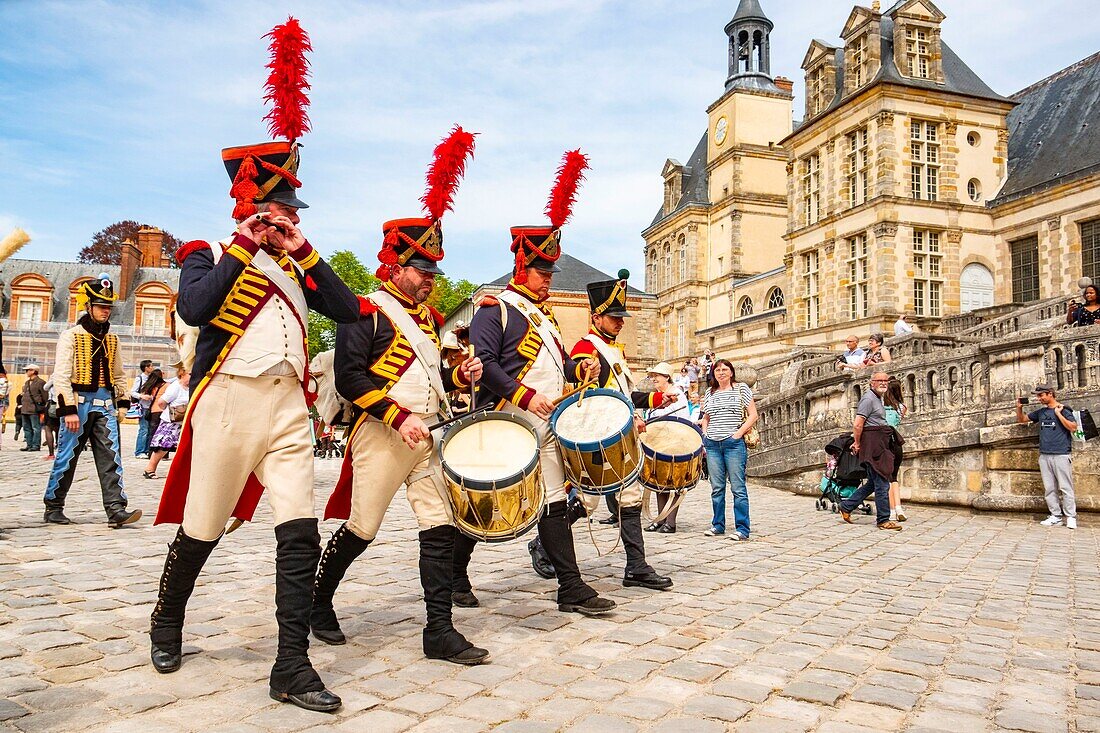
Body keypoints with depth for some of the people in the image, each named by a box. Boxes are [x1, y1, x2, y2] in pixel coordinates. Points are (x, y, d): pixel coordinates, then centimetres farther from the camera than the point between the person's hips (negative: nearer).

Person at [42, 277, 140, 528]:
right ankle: (53, 508, 20)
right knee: (66, 458, 4)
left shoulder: (112, 339, 14)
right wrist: (68, 410, -17)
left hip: (106, 405, 4)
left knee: (111, 458, -5)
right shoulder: (71, 336, -3)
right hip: (79, 403, -4)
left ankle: (116, 510, -10)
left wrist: (123, 403, 10)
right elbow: (61, 375, -10)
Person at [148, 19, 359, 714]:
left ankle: (293, 668, -1)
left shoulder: (295, 266, 18)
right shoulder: (210, 254, 5)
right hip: (228, 402, -3)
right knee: (201, 533, 10)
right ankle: (167, 623, 39)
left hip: (288, 408, 4)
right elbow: (194, 308, -16)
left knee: (301, 534, -7)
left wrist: (301, 250, 0)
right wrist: (242, 246, -9)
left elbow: (349, 311, 5)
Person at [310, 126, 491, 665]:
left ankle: (440, 631, 6)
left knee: (440, 527, 0)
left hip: (429, 434, 7)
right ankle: (318, 603, 30)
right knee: (361, 530, 5)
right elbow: (349, 377, -15)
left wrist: (458, 376, 3)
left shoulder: (428, 316, 16)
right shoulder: (366, 312, -7)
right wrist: (398, 417, -21)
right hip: (382, 436, -6)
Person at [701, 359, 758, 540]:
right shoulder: (710, 392, 15)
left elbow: (753, 415, -1)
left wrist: (738, 433, -10)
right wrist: (705, 434, 9)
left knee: (738, 487, -4)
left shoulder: (741, 388, 3)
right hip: (712, 444, 4)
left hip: (733, 443, -4)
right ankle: (718, 525, 17)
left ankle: (742, 529, -1)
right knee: (717, 487, 8)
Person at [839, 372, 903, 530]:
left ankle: (846, 506, 19)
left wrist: (857, 442, 22)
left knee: (873, 483, 14)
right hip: (873, 445, -10)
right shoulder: (869, 398, -12)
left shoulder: (877, 398, 21)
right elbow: (857, 424, -19)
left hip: (880, 445, 10)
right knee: (882, 484, -6)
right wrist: (857, 443, -9)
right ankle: (883, 520, 1)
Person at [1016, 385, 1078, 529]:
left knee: (1065, 487, -4)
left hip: (1061, 455, -6)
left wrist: (1058, 413, -13)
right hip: (1044, 455, 6)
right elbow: (1021, 420, 25)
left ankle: (1070, 517, 1)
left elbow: (1073, 427, -13)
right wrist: (1019, 408, 7)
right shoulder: (1040, 412, 15)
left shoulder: (1063, 409, -1)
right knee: (1049, 488, 5)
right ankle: (1056, 516, 9)